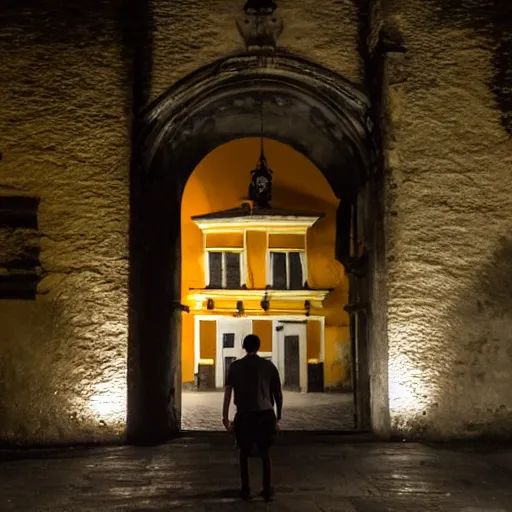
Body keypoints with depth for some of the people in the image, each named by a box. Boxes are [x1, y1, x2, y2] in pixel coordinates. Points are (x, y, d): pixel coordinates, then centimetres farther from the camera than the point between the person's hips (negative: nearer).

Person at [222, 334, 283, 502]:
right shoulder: (269, 366, 8)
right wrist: (278, 418, 16)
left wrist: (225, 417, -1)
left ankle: (245, 490, 14)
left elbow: (228, 392, -2)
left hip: (244, 414, -1)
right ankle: (267, 490, 10)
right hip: (265, 414, 1)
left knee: (244, 452, 16)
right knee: (265, 452, 15)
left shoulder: (236, 366, 5)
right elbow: (278, 394, 9)